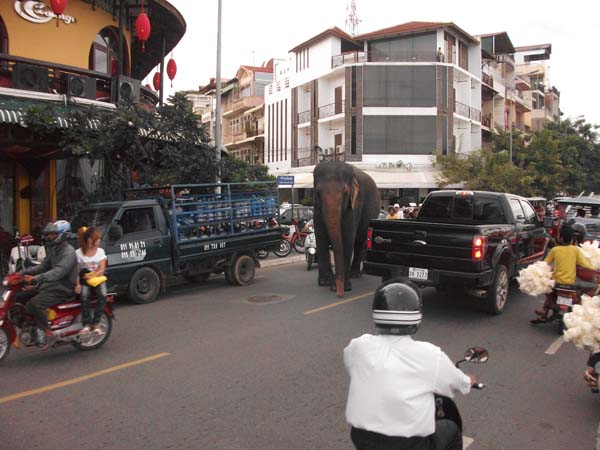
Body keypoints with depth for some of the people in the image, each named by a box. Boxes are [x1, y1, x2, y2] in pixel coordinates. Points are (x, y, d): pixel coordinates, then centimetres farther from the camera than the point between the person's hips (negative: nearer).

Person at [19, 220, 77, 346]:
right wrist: (24, 272, 3)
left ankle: (44, 331, -13)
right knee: (19, 297, 6)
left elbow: (58, 272, -32)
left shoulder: (68, 252, -19)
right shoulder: (53, 249, 13)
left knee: (34, 304, -28)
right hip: (51, 284, 10)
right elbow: (43, 266, 16)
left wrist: (35, 278, -41)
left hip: (63, 289, -10)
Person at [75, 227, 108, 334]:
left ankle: (95, 323, -19)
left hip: (98, 278, 1)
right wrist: (77, 284, -16)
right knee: (84, 295, -31)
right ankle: (87, 324, -24)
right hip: (84, 280, -1)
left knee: (102, 295, -27)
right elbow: (76, 271, -1)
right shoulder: (78, 253, 1)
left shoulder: (100, 251, 5)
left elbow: (102, 269, 0)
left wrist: (93, 275, -19)